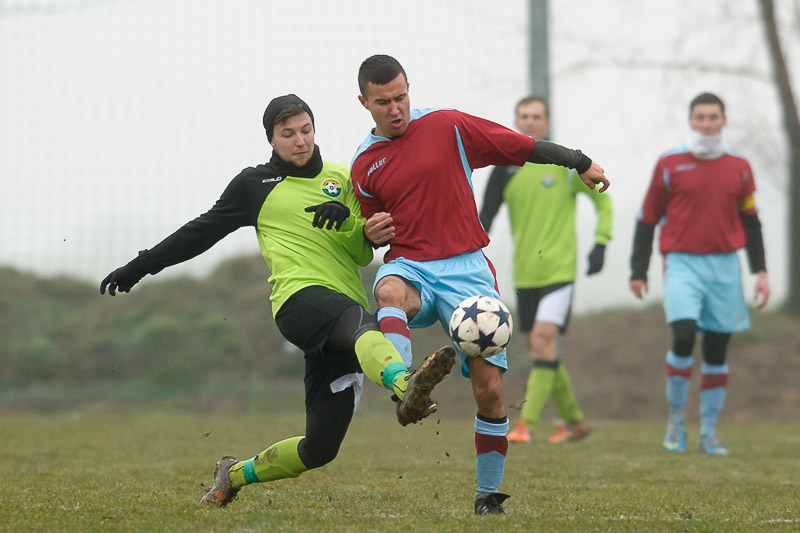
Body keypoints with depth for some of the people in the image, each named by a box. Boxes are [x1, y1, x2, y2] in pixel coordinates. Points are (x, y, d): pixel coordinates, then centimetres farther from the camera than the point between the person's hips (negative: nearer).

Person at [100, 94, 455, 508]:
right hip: (300, 298, -4)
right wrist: (140, 267, 23)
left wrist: (346, 225, -5)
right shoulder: (254, 185, 13)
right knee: (360, 322, -41)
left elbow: (363, 255, 16)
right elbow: (201, 233, 22)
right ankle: (406, 388, -74)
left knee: (320, 448, 0)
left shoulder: (341, 179, 20)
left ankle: (234, 475, 25)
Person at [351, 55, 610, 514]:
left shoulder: (448, 127, 3)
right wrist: (373, 232, 0)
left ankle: (488, 495, 9)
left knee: (490, 385, -7)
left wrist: (581, 162, 5)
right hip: (410, 267, 1)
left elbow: (522, 147, 7)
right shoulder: (363, 166, 11)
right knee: (389, 290, -38)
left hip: (466, 269, -1)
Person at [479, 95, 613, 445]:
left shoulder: (565, 164, -3)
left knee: (543, 341, -18)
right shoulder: (505, 169, 5)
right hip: (524, 274, 4)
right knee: (538, 350, 8)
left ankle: (526, 423, -20)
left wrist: (600, 243, -3)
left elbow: (602, 199, 7)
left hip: (559, 269, -4)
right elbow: (485, 218, 4)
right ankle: (574, 421, 23)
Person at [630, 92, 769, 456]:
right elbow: (647, 219, 6)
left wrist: (760, 271, 9)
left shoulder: (739, 168, 9)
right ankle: (675, 419, -2)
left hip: (724, 266, 3)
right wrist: (638, 272, 4)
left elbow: (749, 221, 17)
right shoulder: (670, 165, 1)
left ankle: (709, 433, 13)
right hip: (683, 264, -3)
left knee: (717, 350, 4)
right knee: (684, 337, -20)